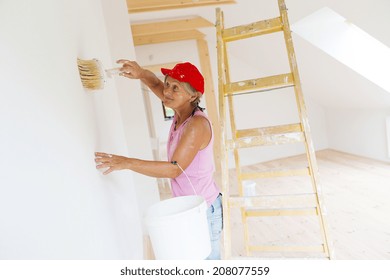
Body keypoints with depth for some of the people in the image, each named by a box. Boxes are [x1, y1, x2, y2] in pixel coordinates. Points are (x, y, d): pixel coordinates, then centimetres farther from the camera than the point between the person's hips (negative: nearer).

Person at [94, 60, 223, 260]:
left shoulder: (197, 124, -25)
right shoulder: (180, 112, -1)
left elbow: (175, 168, -28)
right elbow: (156, 85, 11)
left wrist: (127, 162, -30)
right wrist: (140, 73, -12)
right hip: (187, 206, 8)